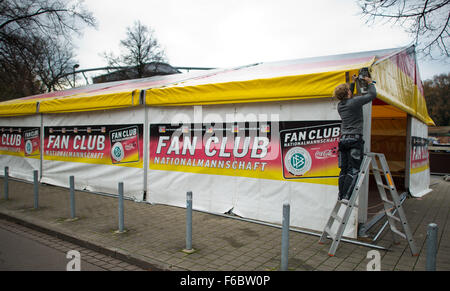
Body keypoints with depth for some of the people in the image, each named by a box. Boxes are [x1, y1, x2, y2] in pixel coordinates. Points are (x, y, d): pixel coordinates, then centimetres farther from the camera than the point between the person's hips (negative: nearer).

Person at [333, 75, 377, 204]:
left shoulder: (340, 105, 13)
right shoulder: (355, 101, -7)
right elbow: (372, 95, 2)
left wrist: (353, 83, 37)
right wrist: (370, 83, 20)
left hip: (343, 139, 7)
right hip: (355, 139, -6)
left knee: (344, 170, 8)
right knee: (353, 170, -6)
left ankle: (340, 195, 9)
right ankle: (346, 196, -11)